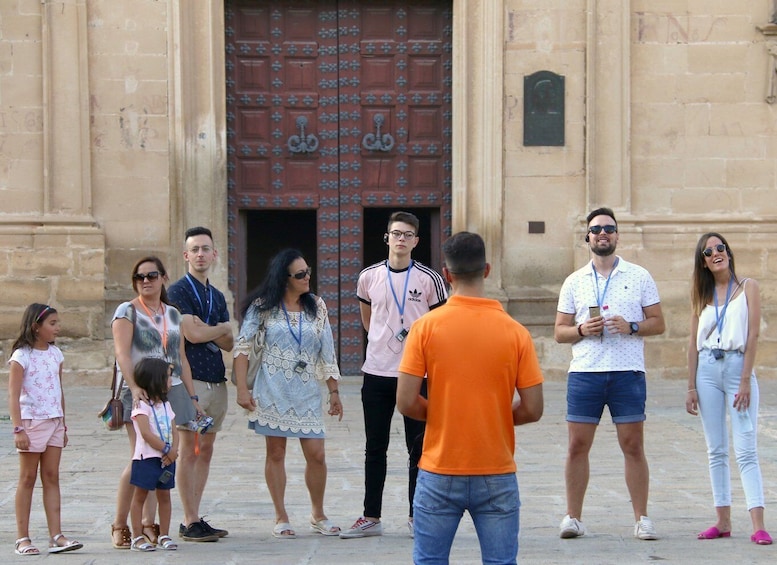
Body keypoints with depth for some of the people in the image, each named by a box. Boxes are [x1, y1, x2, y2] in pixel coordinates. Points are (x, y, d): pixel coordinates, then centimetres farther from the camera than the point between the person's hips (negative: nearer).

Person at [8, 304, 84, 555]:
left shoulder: (56, 354, 10)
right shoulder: (21, 356, -9)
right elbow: (13, 395, -13)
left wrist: (63, 425, 15)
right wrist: (18, 429, -20)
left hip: (54, 422, 6)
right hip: (31, 421, -6)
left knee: (51, 477, 3)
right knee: (28, 478, 0)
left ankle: (56, 536, 1)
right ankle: (22, 538, 5)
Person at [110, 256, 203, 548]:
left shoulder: (172, 314, 16)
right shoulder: (127, 311, 0)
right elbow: (122, 353, -12)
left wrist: (192, 397, 14)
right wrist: (134, 387, -26)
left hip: (172, 391, 5)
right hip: (140, 393, -5)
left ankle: (149, 524, 7)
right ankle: (119, 525, -2)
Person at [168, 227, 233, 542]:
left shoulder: (217, 296, 18)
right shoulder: (178, 291, -3)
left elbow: (229, 343, 10)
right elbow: (192, 334, -15)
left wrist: (206, 329, -8)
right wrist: (221, 328, 2)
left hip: (216, 381, 7)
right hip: (191, 378, -7)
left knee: (205, 451, 7)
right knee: (189, 451, -6)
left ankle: (195, 519, 11)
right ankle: (189, 523, -3)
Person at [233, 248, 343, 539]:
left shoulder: (316, 306, 6)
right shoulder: (263, 306, -1)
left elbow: (327, 352, 8)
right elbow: (241, 347, -2)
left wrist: (334, 391, 6)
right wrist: (242, 389, -9)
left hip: (307, 391, 2)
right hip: (272, 390, -2)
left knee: (316, 454, -2)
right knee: (276, 453, 3)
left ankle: (318, 515, 17)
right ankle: (281, 518, 13)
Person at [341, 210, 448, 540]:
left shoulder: (429, 279, -3)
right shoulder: (369, 277, 4)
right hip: (376, 373, 2)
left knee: (418, 447, 3)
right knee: (375, 448, 8)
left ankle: (416, 516, 13)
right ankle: (371, 517, 15)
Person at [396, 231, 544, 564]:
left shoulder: (425, 327, -7)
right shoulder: (515, 332, -5)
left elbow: (406, 403, -9)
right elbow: (532, 409, -4)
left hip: (440, 474, 0)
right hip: (496, 477, 0)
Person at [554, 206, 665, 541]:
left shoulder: (639, 277, 8)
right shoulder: (574, 282, 11)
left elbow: (658, 323, 7)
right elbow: (559, 332, 11)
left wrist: (631, 327, -12)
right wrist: (582, 330, -10)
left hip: (628, 373, -1)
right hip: (584, 372, 1)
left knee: (633, 446, 0)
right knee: (577, 445, 0)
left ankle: (642, 518, 7)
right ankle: (573, 517, 8)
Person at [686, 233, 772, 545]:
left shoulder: (748, 287, 2)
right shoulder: (702, 295, 13)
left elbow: (753, 336, -4)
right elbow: (694, 343, 12)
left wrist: (745, 381, -12)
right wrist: (691, 387, 6)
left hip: (738, 366, -4)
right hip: (707, 370, 4)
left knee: (746, 450, -10)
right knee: (716, 451, 5)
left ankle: (758, 525, -15)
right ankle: (723, 521, 9)